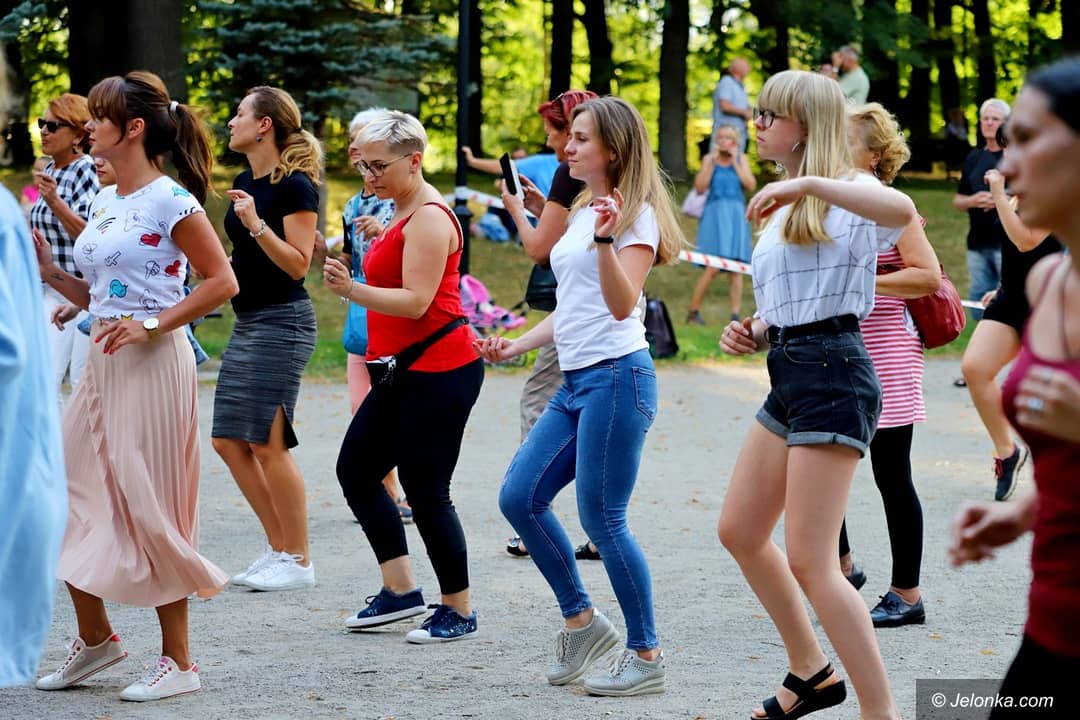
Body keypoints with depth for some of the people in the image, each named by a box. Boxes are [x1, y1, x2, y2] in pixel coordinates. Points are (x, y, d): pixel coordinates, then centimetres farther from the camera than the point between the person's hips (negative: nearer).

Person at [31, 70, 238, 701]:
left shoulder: (170, 200, -10)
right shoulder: (104, 202, 14)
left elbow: (222, 281, -13)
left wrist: (152, 326, -19)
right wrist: (50, 273, 7)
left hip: (153, 365, -8)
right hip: (103, 364, 8)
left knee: (149, 508, -4)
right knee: (66, 496, 7)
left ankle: (179, 662, 7)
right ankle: (95, 639, 23)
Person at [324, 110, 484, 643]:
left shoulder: (429, 218, -16)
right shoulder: (403, 213, 16)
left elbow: (416, 301, -24)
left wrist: (351, 290, -34)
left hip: (438, 372, -11)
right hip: (404, 373, 11)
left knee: (425, 491, -6)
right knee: (356, 468, 10)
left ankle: (459, 611, 6)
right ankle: (401, 590, 15)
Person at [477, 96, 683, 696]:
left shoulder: (636, 215, -8)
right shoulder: (582, 213, 18)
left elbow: (621, 304, -20)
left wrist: (605, 241, -32)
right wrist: (518, 345, 19)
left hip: (617, 376, -9)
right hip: (574, 380, 9)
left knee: (601, 518, -7)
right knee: (520, 497, 3)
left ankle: (647, 656, 4)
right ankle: (581, 621, 17)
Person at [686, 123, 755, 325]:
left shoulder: (741, 159, 8)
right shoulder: (709, 159, 5)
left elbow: (751, 185, -3)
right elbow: (700, 187, -5)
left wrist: (735, 162, -5)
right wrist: (712, 162, -8)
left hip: (736, 216, 2)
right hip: (715, 214, -2)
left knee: (736, 267, -1)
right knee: (713, 267, -12)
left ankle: (736, 315, 2)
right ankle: (693, 311, -1)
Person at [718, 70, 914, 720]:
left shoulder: (845, 192, -10)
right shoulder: (784, 208, 18)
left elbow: (903, 210, -35)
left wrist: (806, 182, -33)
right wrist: (753, 335, 5)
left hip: (833, 373, -10)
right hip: (791, 374, 10)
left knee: (809, 561, -13)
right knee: (740, 531, 18)